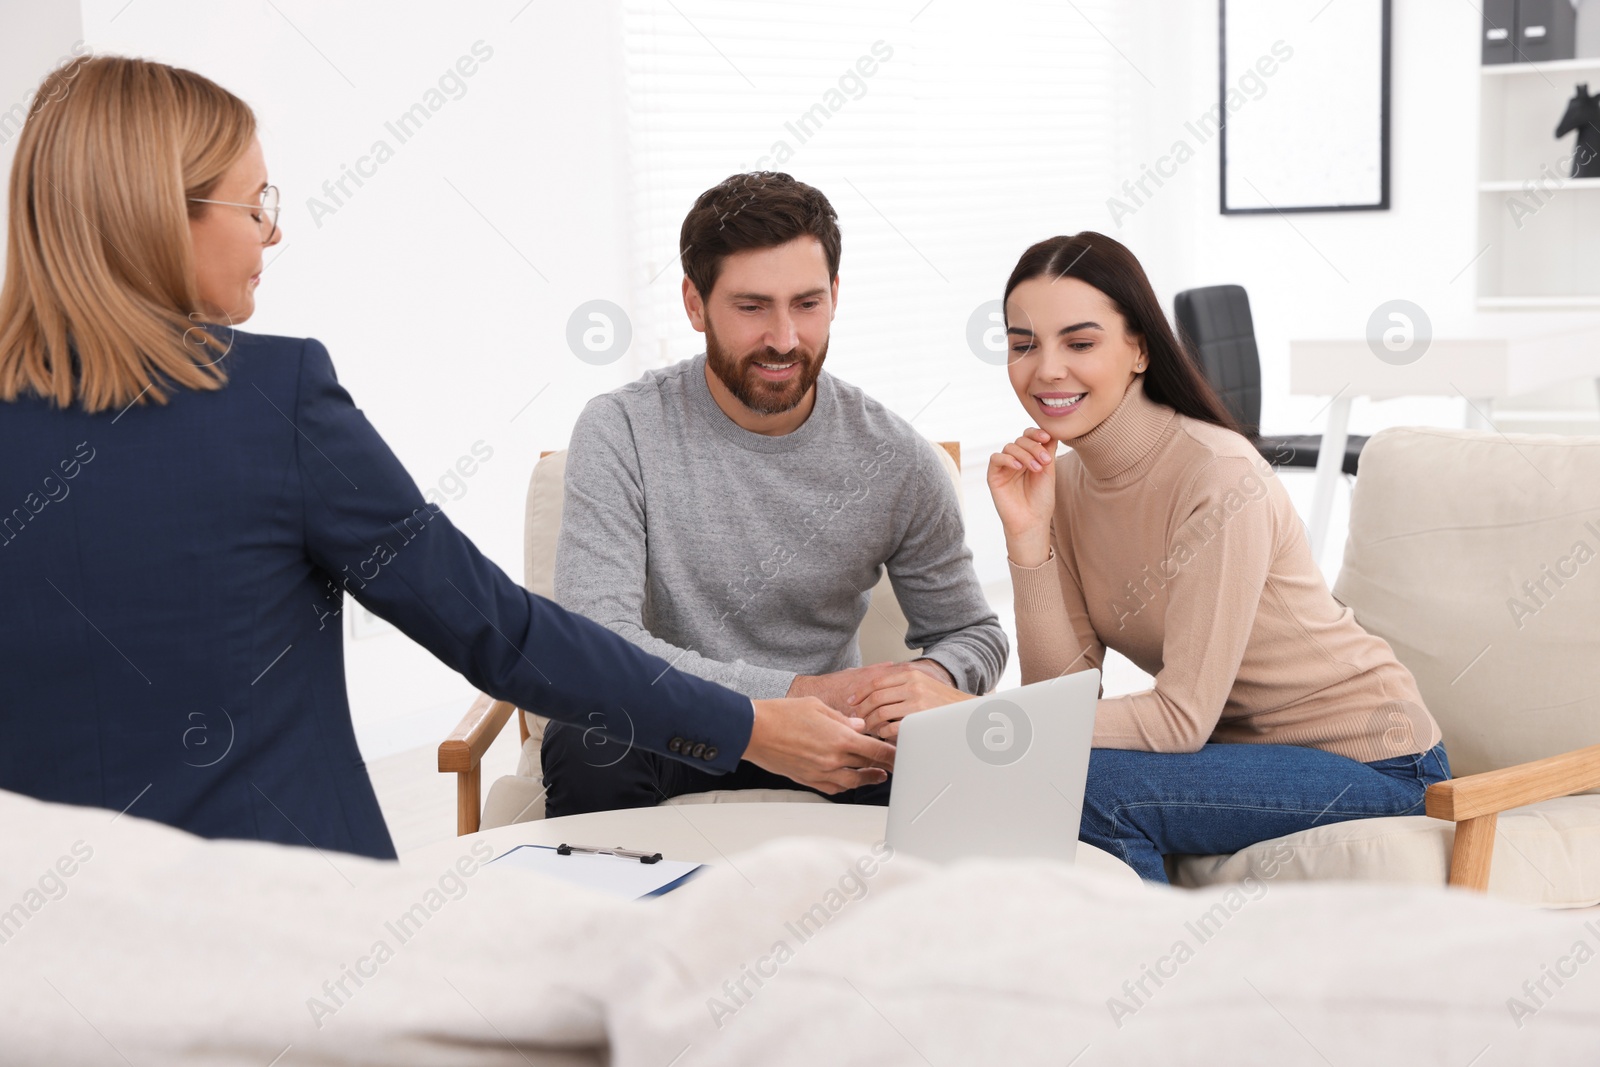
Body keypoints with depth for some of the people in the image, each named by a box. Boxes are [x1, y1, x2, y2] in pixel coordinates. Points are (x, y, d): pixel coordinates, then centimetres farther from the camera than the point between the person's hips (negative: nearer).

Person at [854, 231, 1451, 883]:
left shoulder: (1219, 478, -23)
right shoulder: (1061, 477, -1)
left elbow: (1183, 719, -25)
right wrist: (1028, 537, -18)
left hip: (1368, 759, -6)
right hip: (1242, 746, 6)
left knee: (1090, 786, -25)